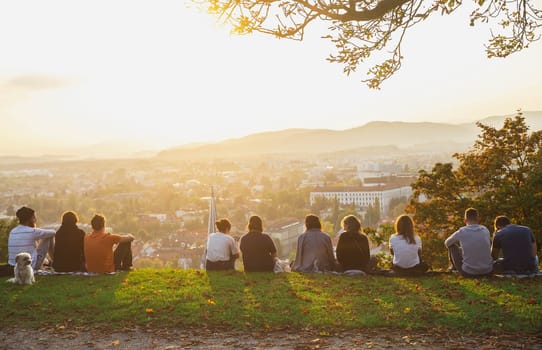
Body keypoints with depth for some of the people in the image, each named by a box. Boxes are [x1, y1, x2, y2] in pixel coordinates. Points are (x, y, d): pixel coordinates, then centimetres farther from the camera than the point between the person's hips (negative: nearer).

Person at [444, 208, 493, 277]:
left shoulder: (461, 232, -7)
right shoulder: (486, 230, 2)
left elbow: (446, 243, 14)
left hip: (468, 272, -3)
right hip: (487, 271, 3)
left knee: (452, 246, 17)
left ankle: (454, 268, 38)